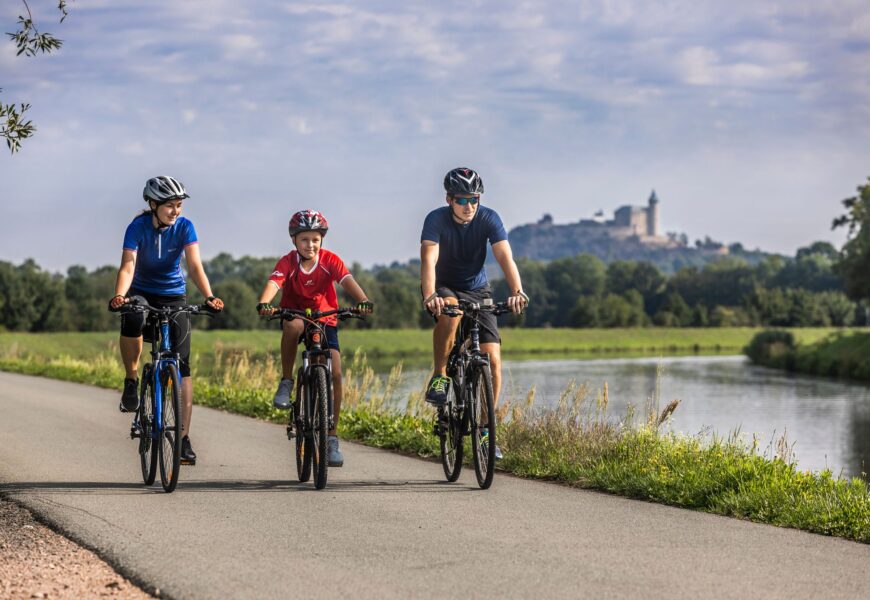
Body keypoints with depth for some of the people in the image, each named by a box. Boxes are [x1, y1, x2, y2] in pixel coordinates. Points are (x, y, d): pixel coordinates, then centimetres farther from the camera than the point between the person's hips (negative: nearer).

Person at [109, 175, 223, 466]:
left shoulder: (184, 227, -14)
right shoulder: (138, 227, -17)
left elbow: (195, 266, -23)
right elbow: (128, 267, -27)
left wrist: (209, 297, -39)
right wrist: (119, 296, -47)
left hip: (173, 295, 1)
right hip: (142, 292, -1)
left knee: (182, 364, -8)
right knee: (132, 322, -38)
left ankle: (184, 438, -4)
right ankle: (132, 382, -11)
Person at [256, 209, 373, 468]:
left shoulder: (330, 260, -14)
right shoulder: (288, 262, -16)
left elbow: (347, 281, -29)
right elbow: (274, 282, -34)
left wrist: (363, 300, -50)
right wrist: (264, 303, -55)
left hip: (325, 320, 1)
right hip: (295, 314, -1)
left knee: (335, 373, -12)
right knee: (293, 326, -39)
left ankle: (332, 438, -2)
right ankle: (286, 382, -20)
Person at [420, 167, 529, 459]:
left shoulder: (489, 219, -17)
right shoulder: (436, 219, -22)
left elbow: (505, 257, -28)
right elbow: (429, 259, -35)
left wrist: (517, 291, -46)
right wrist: (430, 296, -53)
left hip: (477, 291, 2)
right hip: (443, 288, -2)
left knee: (493, 358, -11)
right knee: (450, 311, -40)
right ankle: (439, 378, -23)